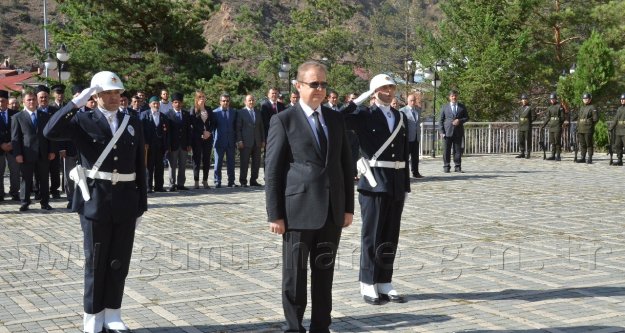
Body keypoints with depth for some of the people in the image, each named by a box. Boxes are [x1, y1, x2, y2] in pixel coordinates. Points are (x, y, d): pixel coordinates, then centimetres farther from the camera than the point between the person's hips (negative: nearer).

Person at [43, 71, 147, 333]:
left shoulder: (134, 123, 8)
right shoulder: (84, 121, -1)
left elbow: (140, 167, 9)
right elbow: (51, 132, -19)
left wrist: (141, 205, 7)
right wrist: (76, 102, -21)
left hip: (126, 201, 3)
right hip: (95, 201, -3)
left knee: (119, 262, 9)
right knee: (96, 262, 5)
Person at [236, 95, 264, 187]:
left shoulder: (258, 113, 16)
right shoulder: (241, 112, 1)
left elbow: (261, 127, 17)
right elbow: (238, 128, -2)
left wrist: (263, 140, 11)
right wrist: (239, 140, -11)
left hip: (257, 142, 5)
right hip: (246, 142, -5)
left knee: (256, 162, 5)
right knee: (244, 163, -4)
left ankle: (253, 180, 14)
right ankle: (243, 181, 2)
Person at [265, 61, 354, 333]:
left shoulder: (336, 119, 11)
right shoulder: (283, 121, -3)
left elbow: (346, 165, 13)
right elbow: (272, 171, -5)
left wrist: (349, 206, 8)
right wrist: (275, 215, -9)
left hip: (332, 211, 4)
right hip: (299, 211, -4)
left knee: (325, 275, 12)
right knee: (295, 277, 5)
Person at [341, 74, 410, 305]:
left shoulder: (401, 117, 13)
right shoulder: (364, 115, -2)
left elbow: (405, 153, 13)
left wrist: (406, 184, 10)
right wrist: (364, 96, -14)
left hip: (397, 183, 5)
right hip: (374, 182, -5)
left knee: (390, 237, 10)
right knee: (372, 235, 2)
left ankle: (385, 283, 20)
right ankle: (368, 285, 11)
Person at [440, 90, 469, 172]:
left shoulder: (462, 107, 11)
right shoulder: (445, 107, 9)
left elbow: (466, 117, 11)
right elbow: (441, 120, 6)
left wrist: (460, 120, -10)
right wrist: (442, 131, -4)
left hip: (458, 132, 1)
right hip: (447, 132, -1)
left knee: (458, 150, 3)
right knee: (446, 150, -1)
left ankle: (457, 166, 9)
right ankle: (446, 166, 7)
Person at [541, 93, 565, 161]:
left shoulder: (560, 106, -3)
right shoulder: (549, 108, 15)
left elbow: (562, 117, -5)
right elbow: (547, 118, 18)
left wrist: (559, 125, -11)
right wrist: (543, 126, 13)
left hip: (557, 127, -6)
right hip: (551, 127, 6)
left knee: (557, 142, -5)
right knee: (552, 142, 8)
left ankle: (558, 156, -2)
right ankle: (553, 155, 12)